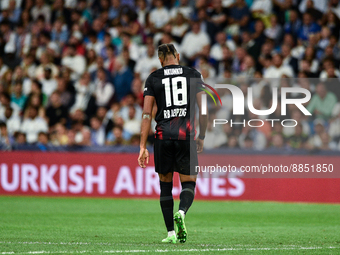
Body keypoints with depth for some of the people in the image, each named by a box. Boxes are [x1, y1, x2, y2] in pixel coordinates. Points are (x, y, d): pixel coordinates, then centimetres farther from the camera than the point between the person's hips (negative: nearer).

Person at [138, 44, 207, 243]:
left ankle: (171, 233, 8)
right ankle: (181, 212, -23)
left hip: (164, 134, 0)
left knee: (165, 184, 12)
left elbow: (147, 114, 1)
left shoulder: (153, 78, 7)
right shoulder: (194, 75, 8)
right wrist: (201, 137, 17)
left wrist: (143, 147, 1)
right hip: (186, 134, 0)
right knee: (189, 182, 8)